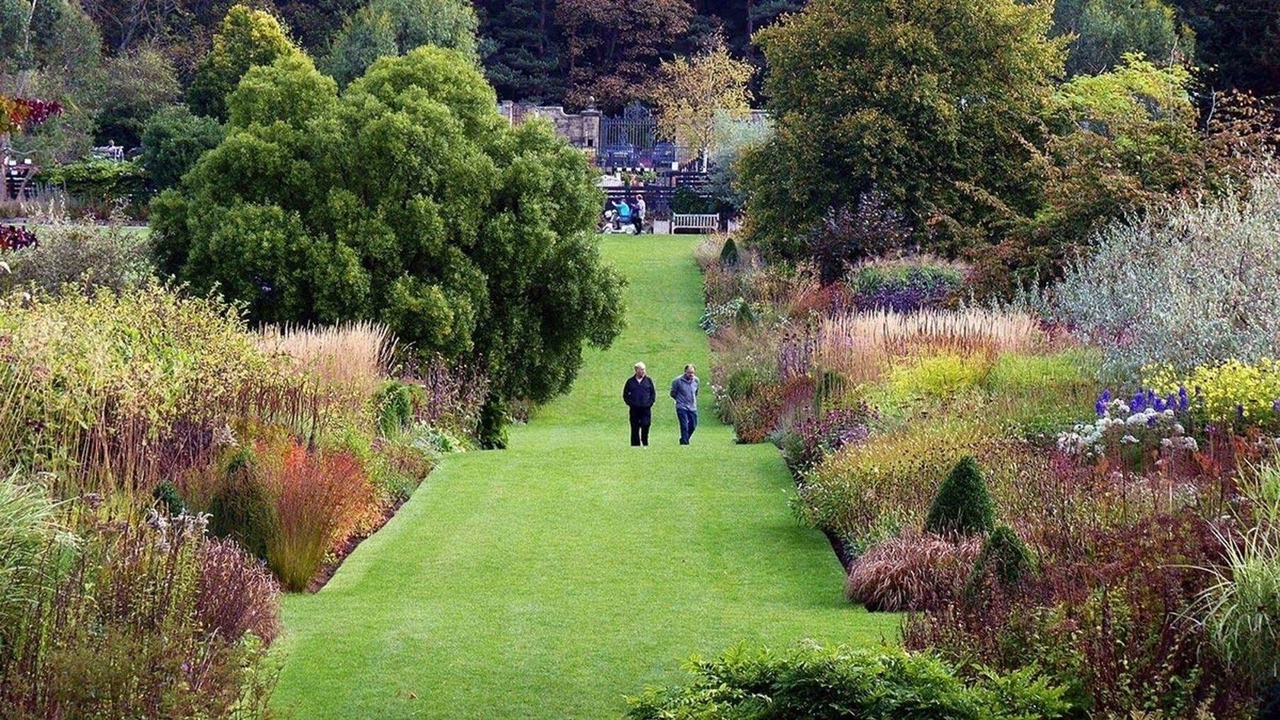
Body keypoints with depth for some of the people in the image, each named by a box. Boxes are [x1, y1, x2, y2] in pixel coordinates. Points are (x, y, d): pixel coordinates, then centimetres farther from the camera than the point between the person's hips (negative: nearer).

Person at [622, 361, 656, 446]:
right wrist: (630, 403, -1)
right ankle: (635, 445, 5)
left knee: (645, 427, -10)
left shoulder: (648, 380, 8)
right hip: (634, 409, 1)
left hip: (646, 408, 0)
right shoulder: (630, 381, 8)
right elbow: (625, 395, 13)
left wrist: (650, 403, -2)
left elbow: (653, 393, 12)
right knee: (635, 429, 1)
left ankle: (645, 444, -1)